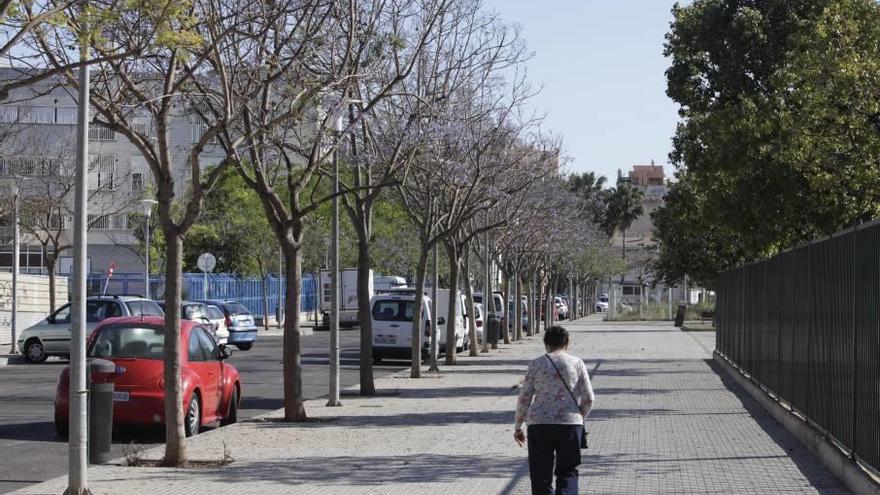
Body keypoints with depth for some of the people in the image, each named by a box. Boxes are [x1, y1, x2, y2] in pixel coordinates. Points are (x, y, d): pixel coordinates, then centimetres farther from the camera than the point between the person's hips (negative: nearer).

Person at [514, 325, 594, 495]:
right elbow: (588, 398, 2)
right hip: (570, 423, 0)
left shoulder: (536, 364, 4)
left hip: (539, 424, 0)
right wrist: (580, 418, 19)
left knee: (541, 475, 7)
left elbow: (524, 398, 2)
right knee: (568, 472, 11)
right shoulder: (577, 363, 5)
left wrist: (518, 426, 12)